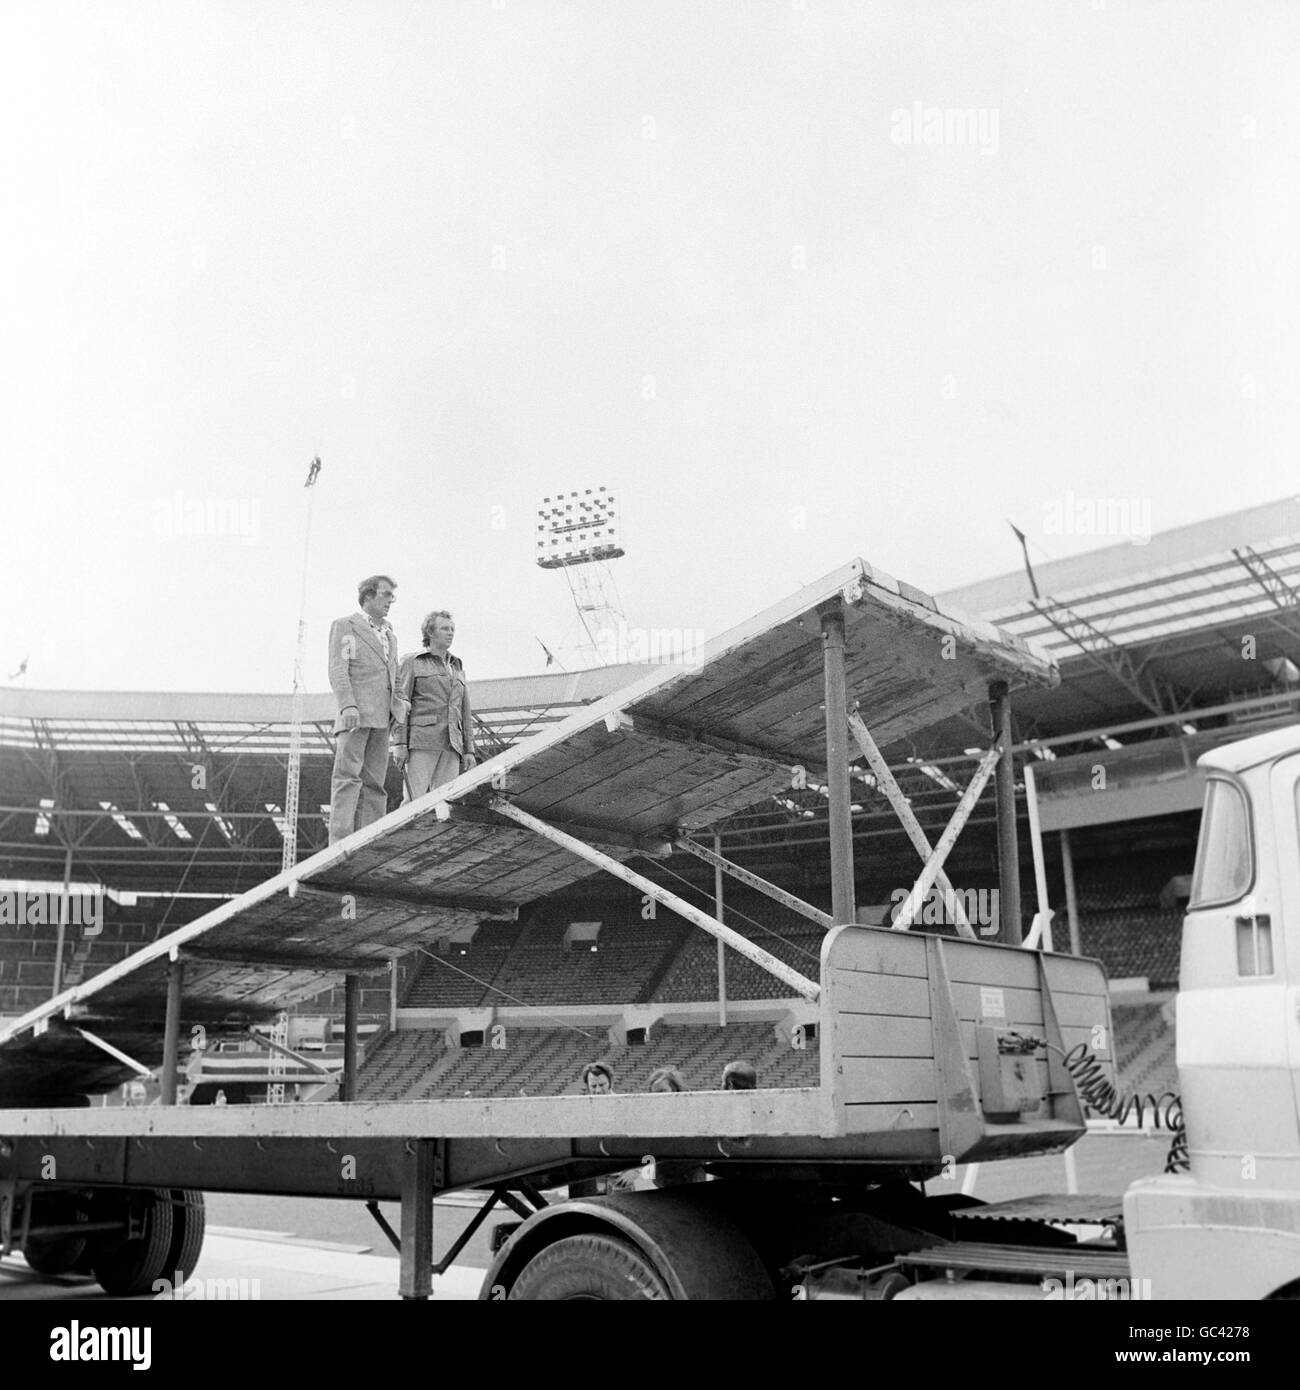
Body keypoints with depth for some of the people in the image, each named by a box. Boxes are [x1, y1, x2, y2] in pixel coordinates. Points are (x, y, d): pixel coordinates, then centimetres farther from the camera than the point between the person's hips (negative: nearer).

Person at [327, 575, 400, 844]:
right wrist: (347, 706, -21)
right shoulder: (344, 626, 6)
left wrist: (399, 712, 12)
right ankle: (340, 843, -21)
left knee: (373, 784, 0)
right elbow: (338, 670, -6)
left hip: (381, 719, 6)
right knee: (348, 778, -15)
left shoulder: (390, 636, 26)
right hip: (354, 714, -6)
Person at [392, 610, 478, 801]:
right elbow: (400, 704, -1)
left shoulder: (457, 669, 22)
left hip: (450, 746, 5)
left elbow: (465, 714, 20)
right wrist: (399, 743, -12)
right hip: (421, 742, -5)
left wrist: (469, 750, 12)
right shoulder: (412, 662, 7)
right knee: (414, 800, -14)